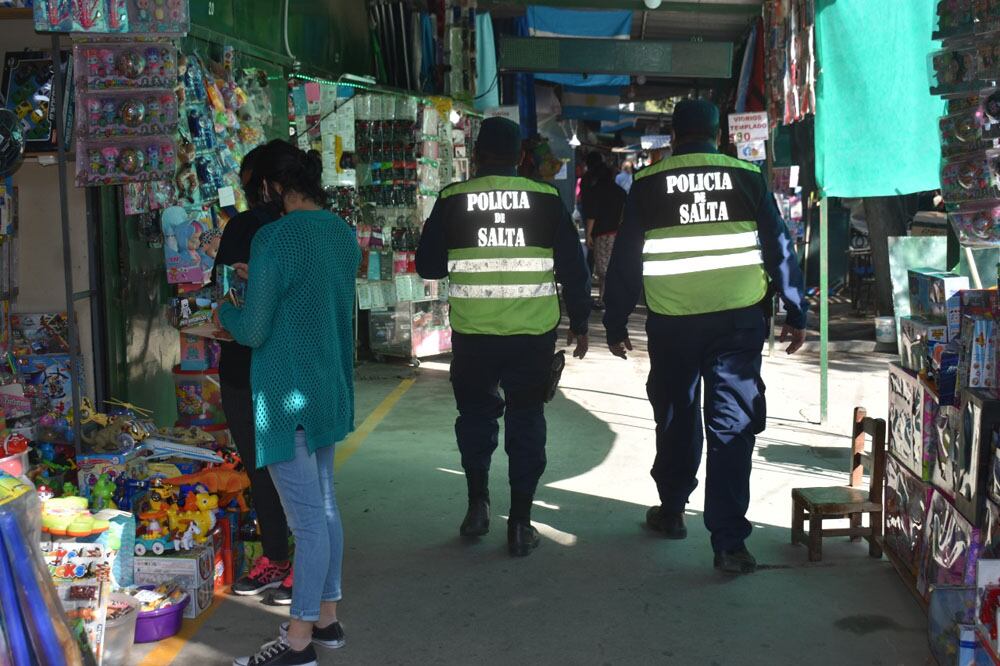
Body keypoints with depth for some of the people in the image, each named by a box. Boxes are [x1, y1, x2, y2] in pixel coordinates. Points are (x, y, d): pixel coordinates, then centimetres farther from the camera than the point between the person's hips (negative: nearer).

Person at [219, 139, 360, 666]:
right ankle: (326, 617, 28)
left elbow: (253, 331, -15)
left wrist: (224, 312, 6)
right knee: (323, 506, 16)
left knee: (307, 518, -3)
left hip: (288, 395, -8)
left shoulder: (275, 238, -19)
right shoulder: (342, 232, 5)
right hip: (330, 387, 8)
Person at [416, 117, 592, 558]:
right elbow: (574, 268, 1)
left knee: (475, 413, 20)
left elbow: (428, 266, 3)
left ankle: (477, 502, 16)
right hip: (534, 333, 0)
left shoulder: (452, 200, -4)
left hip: (473, 334, 0)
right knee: (526, 420, 10)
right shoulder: (546, 199, -2)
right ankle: (520, 525, 11)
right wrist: (579, 323, 12)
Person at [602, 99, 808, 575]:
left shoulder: (647, 185, 2)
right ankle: (729, 541, -3)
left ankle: (671, 511, 34)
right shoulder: (747, 178, 2)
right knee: (732, 427, 1)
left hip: (671, 322, 1)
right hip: (739, 320, 0)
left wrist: (615, 324, 10)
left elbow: (624, 260, 3)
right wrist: (795, 313, 11)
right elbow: (779, 247, 4)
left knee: (675, 419, 18)